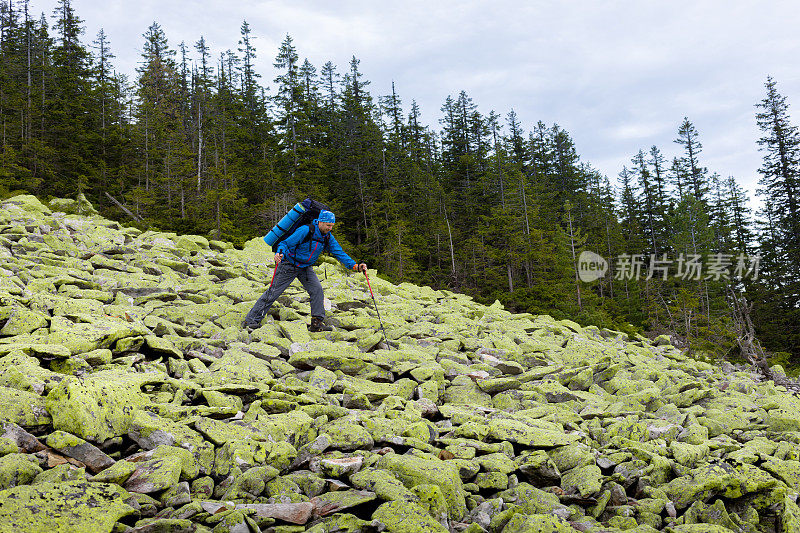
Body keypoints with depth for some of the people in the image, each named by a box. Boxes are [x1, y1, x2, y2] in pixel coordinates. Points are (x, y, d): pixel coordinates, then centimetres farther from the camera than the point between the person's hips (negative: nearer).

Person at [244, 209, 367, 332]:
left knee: (317, 289, -12)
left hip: (306, 267, 6)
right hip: (289, 265, -5)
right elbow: (285, 243, -23)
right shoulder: (305, 231, -25)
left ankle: (317, 323, -5)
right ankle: (251, 320, 7)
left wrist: (355, 266, -14)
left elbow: (339, 253, -4)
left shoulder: (327, 237, -5)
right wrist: (280, 254, -45)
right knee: (273, 292, -3)